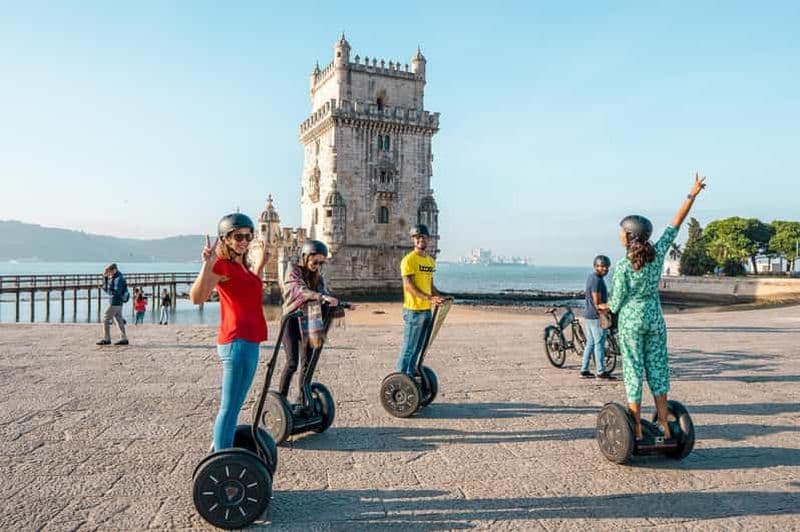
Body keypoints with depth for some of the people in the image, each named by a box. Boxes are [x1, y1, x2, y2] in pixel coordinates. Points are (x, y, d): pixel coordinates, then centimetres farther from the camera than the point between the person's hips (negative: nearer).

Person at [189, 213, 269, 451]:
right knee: (230, 407, -6)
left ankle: (219, 449, 32)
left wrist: (260, 264, 35)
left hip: (248, 342, 10)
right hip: (237, 342, -10)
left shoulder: (241, 265, 17)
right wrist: (207, 264, -35)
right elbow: (196, 298, -24)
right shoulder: (222, 264, -9)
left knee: (233, 405, 19)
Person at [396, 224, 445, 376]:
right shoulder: (409, 260, -10)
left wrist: (440, 297, 6)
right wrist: (429, 298, -26)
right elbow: (408, 286, -18)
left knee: (418, 347, 14)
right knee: (409, 348, -4)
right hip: (414, 310, -8)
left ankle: (410, 376, 24)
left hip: (427, 310, 8)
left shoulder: (431, 261, 15)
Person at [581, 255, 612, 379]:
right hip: (596, 317, -10)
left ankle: (584, 370, 16)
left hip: (588, 315, 10)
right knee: (599, 344, -3)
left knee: (590, 343, 13)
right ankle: (601, 372, 3)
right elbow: (597, 303, -21)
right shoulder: (597, 280, -18)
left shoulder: (591, 277, 13)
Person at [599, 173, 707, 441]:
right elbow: (676, 223, 3)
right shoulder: (658, 253, -4)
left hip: (631, 320, -4)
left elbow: (617, 302, -11)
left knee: (633, 371, 3)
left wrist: (606, 307, 11)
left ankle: (637, 429, 9)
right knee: (658, 368, 13)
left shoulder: (622, 265, -16)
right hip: (655, 319, 4)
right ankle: (664, 426, 19)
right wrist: (692, 195, 7)